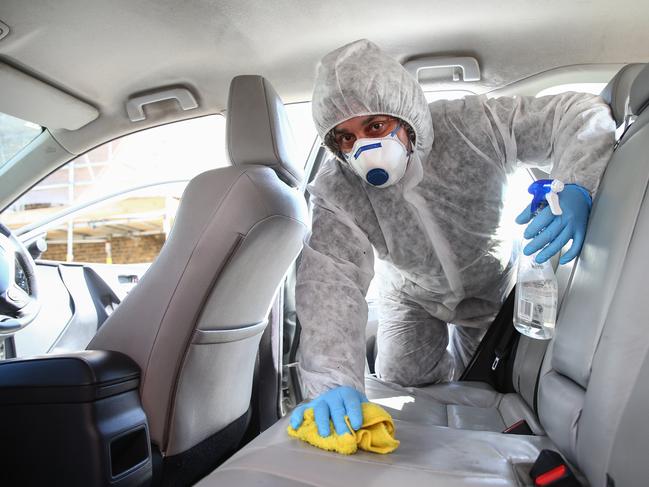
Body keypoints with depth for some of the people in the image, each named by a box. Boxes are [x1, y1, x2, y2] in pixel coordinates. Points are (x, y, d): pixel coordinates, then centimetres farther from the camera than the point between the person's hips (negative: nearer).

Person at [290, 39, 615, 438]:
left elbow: (579, 114, -24)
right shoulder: (335, 193, -32)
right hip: (414, 296, 0)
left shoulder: (473, 125, -32)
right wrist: (332, 380, -57)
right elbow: (328, 282, -44)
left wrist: (576, 190, -45)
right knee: (401, 382, 3)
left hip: (492, 284, 1)